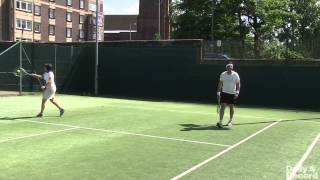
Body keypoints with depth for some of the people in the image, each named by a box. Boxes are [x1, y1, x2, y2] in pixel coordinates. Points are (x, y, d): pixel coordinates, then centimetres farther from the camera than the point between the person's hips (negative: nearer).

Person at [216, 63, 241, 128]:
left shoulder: (235, 75, -7)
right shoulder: (223, 74, -2)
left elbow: (238, 84, -2)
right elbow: (220, 84, 6)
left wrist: (237, 92, -13)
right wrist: (218, 92, 0)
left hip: (232, 93, 0)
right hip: (224, 93, 0)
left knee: (231, 107, 9)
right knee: (223, 106, -10)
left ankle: (230, 121, 27)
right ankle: (220, 122, -11)